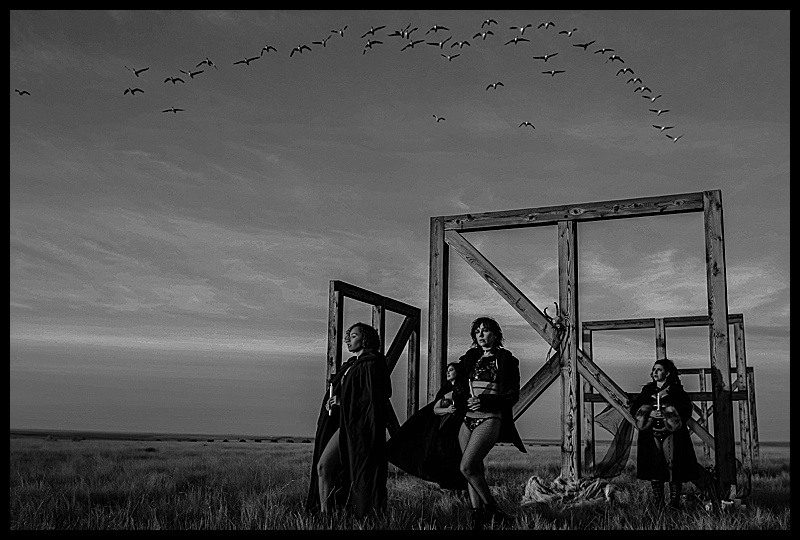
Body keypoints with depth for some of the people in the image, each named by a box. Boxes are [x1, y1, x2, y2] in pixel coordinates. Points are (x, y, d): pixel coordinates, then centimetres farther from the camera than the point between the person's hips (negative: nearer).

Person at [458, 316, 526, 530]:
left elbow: (513, 395, -4)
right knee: (475, 470, 5)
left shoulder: (507, 360, 0)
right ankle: (477, 517, 9)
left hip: (489, 419, -5)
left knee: (467, 467, -17)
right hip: (467, 419, 5)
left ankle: (492, 509, -3)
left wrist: (486, 402, -16)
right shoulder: (470, 358, 13)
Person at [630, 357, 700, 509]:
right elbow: (634, 409, 11)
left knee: (673, 465, -7)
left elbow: (686, 411, -2)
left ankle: (674, 501, 1)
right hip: (651, 434, 3)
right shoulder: (647, 390, 13)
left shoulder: (676, 390, 3)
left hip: (671, 434, -3)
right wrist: (649, 414, -7)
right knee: (653, 467, 0)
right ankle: (656, 501, 9)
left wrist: (670, 423, -12)